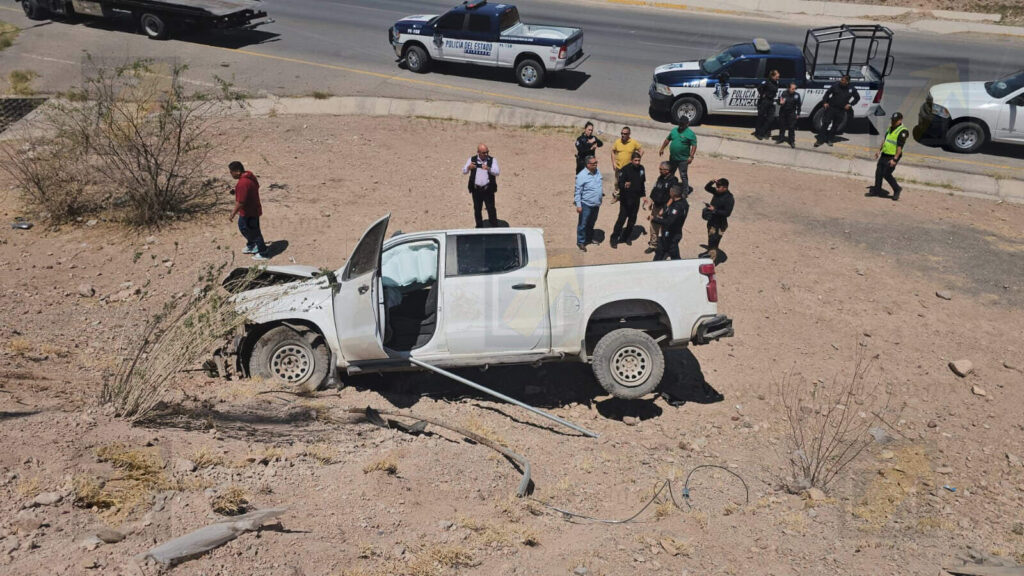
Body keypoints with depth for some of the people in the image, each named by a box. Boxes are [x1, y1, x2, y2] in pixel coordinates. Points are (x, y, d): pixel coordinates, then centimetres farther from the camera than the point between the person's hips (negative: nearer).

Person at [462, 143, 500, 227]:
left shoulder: (492, 160, 2)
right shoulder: (472, 160, 5)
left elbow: (497, 172, -11)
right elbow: (464, 171, 1)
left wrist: (488, 169, -31)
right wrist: (469, 167, -23)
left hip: (488, 190, -2)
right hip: (476, 190, 2)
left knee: (491, 209, -3)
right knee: (477, 209, 10)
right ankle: (479, 227, 24)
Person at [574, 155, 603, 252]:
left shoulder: (597, 172, 3)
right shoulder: (581, 176, -19)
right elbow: (578, 192, -16)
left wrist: (602, 192, 15)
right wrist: (578, 205, -18)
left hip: (596, 204, 7)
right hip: (586, 204, -7)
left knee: (592, 223, 21)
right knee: (583, 224, 2)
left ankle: (589, 238, 38)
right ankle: (580, 242, 13)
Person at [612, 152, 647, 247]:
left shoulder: (641, 168, 4)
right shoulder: (625, 169, -15)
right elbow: (620, 183, -22)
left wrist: (643, 195, 17)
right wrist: (624, 185, -45)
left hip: (636, 198, 6)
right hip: (626, 198, -6)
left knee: (632, 219, 11)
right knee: (622, 218, -6)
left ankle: (627, 237, 26)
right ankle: (614, 238, 6)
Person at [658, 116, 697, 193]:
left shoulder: (690, 134, -12)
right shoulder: (674, 130, 6)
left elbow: (694, 146, -15)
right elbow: (667, 139, 18)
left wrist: (691, 156, -22)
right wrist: (662, 148, 14)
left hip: (683, 159, -7)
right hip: (672, 157, 7)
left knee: (683, 176, -3)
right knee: (669, 174, 20)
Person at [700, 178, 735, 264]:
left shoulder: (729, 199, -22)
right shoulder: (717, 192, 0)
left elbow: (727, 213, -25)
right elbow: (707, 188, 12)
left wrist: (714, 210, -30)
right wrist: (711, 182, -9)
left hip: (719, 224, -8)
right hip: (712, 221, 8)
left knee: (713, 241, -5)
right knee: (710, 240, 26)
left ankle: (712, 260, 4)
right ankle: (709, 252, 46)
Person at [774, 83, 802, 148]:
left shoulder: (797, 95, -7)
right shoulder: (784, 93, -10)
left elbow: (799, 105, 3)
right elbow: (779, 101, -2)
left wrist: (798, 114, 4)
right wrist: (780, 103, -27)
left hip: (791, 113, -1)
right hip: (783, 112, 1)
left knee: (792, 127, -2)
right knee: (782, 126, 13)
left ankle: (792, 141, 6)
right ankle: (781, 138, 30)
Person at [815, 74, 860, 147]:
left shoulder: (851, 89, -2)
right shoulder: (835, 86, -5)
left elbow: (857, 97, 12)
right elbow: (827, 93, 6)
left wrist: (850, 104, 2)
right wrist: (825, 102, -2)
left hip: (841, 111, 2)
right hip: (831, 108, -2)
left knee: (835, 126, 8)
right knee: (825, 123, -7)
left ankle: (829, 140, 20)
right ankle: (820, 140, -4)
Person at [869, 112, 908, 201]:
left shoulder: (902, 131, -16)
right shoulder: (890, 128, 11)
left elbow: (900, 147, -21)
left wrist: (895, 159, -25)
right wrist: (879, 150, 24)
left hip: (892, 157, -8)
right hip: (884, 154, 8)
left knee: (886, 174, -8)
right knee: (878, 172, 8)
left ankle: (897, 189, 11)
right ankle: (877, 190, 21)